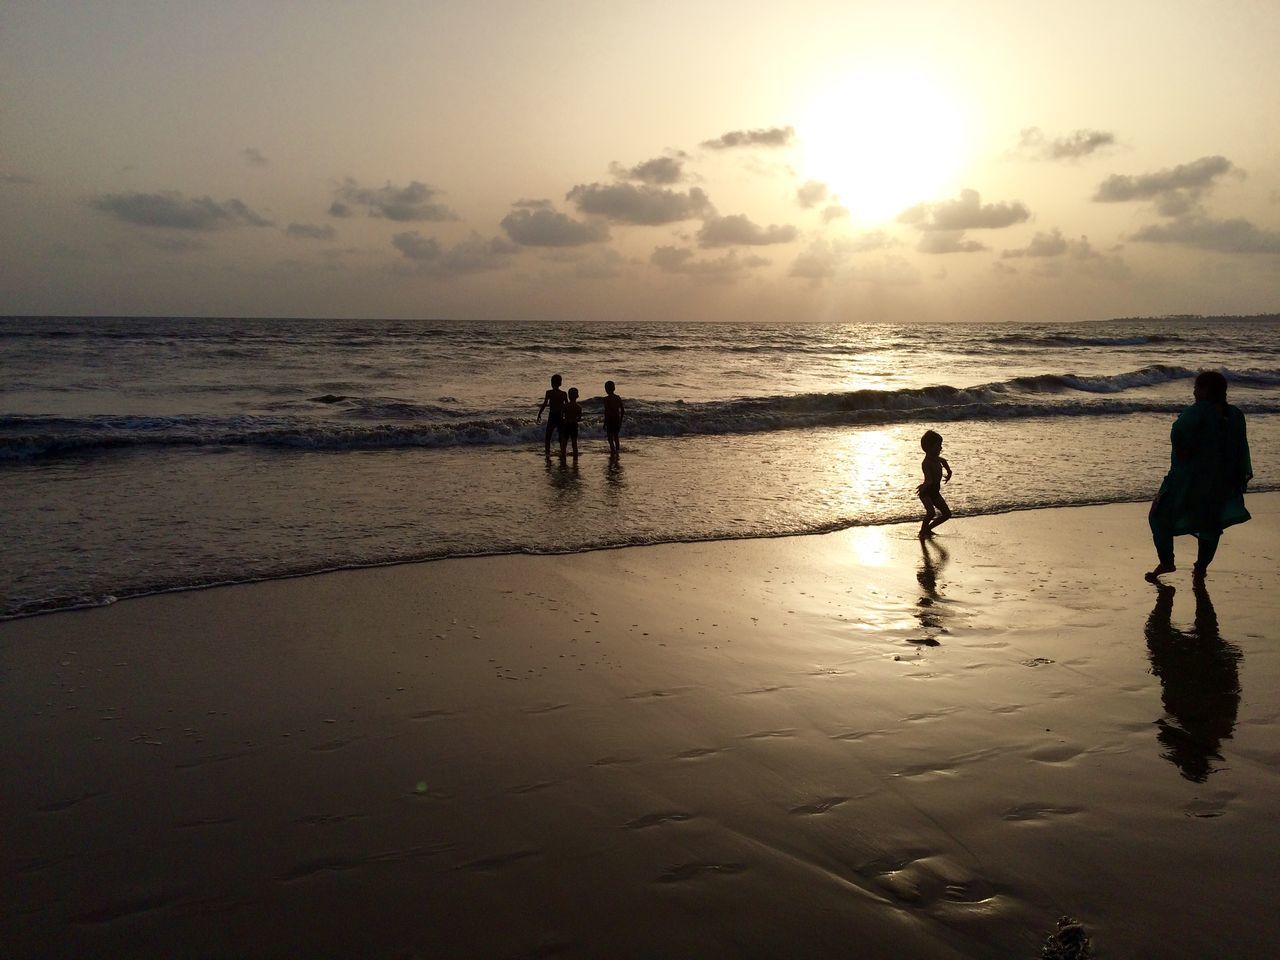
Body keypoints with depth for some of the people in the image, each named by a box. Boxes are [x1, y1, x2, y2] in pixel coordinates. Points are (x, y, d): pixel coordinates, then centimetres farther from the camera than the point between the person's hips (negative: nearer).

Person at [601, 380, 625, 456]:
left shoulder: (607, 399, -14)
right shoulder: (618, 398, 4)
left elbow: (606, 411, -17)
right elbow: (622, 410, 7)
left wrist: (605, 423, -11)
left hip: (610, 419, -6)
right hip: (617, 419, 6)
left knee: (610, 437, 1)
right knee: (616, 436, 19)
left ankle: (613, 454, -7)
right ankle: (617, 453, 23)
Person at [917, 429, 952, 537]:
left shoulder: (937, 459, 3)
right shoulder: (926, 463, -22)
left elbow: (944, 461, 29)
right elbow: (929, 479, -35)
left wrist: (949, 472, 22)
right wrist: (925, 485, -54)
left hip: (935, 492, 9)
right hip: (926, 492, -9)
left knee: (947, 514, 10)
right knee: (931, 513, -30)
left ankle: (928, 528, 23)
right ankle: (923, 531, -7)